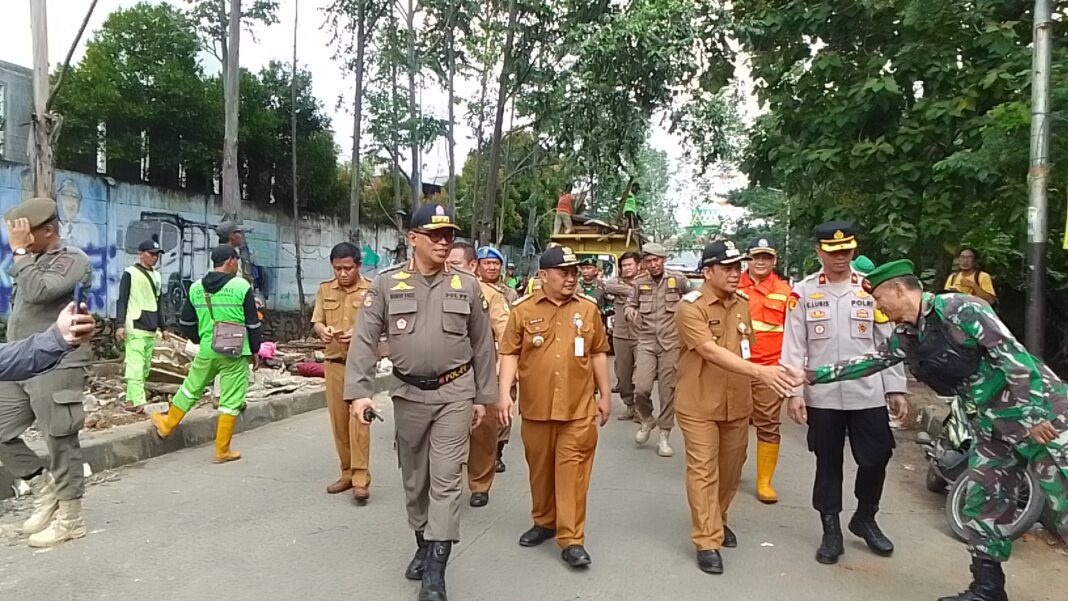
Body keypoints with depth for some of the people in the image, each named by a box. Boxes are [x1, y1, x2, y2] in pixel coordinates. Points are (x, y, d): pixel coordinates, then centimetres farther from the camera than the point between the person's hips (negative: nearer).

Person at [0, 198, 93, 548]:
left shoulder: (72, 259, -9)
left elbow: (37, 292, -26)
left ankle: (70, 520, 11)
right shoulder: (32, 261, 15)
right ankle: (47, 492, 26)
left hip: (56, 369, -9)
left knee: (61, 445, -1)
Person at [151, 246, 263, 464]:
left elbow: (185, 323, 13)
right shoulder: (241, 286, -9)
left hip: (207, 351, 4)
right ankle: (222, 451, 10)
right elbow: (253, 323, -6)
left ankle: (167, 424, 43)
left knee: (191, 388, 26)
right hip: (235, 353, -4)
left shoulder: (196, 288, 4)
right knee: (231, 401, 4)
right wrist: (254, 350, 5)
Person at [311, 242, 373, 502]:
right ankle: (347, 473, 21)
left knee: (358, 420, -8)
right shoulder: (325, 290, 10)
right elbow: (316, 322, 7)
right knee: (339, 422, 9)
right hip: (333, 363, 5)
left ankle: (361, 480, -3)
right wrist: (322, 330, -16)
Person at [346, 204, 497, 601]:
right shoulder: (387, 283, -3)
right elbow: (364, 340, -5)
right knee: (414, 478, 15)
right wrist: (358, 391, -15)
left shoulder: (467, 286, -1)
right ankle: (423, 545, 36)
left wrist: (483, 396, 4)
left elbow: (483, 345, 4)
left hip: (454, 393, -1)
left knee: (445, 479, -3)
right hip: (408, 394, 2)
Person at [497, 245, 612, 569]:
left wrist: (605, 395, 10)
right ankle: (544, 522, 35)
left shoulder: (588, 309, 4)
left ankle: (572, 540, 9)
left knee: (572, 471, 0)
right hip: (536, 406, 0)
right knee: (540, 469, 15)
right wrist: (505, 393, -11)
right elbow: (510, 354, -1)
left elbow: (598, 354, 10)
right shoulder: (523, 310, -1)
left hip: (579, 407, 0)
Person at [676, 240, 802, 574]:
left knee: (731, 469, 17)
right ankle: (707, 541, 11)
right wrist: (760, 371, -38)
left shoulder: (742, 305, 7)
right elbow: (710, 351, -29)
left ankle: (718, 521, 38)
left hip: (737, 404, 6)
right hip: (700, 406, -6)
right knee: (703, 471, 0)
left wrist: (751, 385, 12)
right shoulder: (690, 307, -16)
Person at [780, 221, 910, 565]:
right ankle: (831, 531, 23)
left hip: (868, 393, 1)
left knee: (876, 458, 5)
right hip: (822, 395, -1)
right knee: (828, 463, 9)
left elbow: (888, 342, 5)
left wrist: (897, 388, 2)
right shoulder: (803, 292, 0)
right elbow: (793, 346, -2)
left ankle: (865, 518, 31)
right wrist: (794, 391, -8)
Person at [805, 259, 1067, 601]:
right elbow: (872, 361, 15)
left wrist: (1033, 416, -22)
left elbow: (1014, 357, -22)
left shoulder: (958, 310, -20)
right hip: (994, 425, 8)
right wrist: (816, 375, 14)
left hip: (1040, 414, -8)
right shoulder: (906, 336, 4)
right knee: (981, 505, 9)